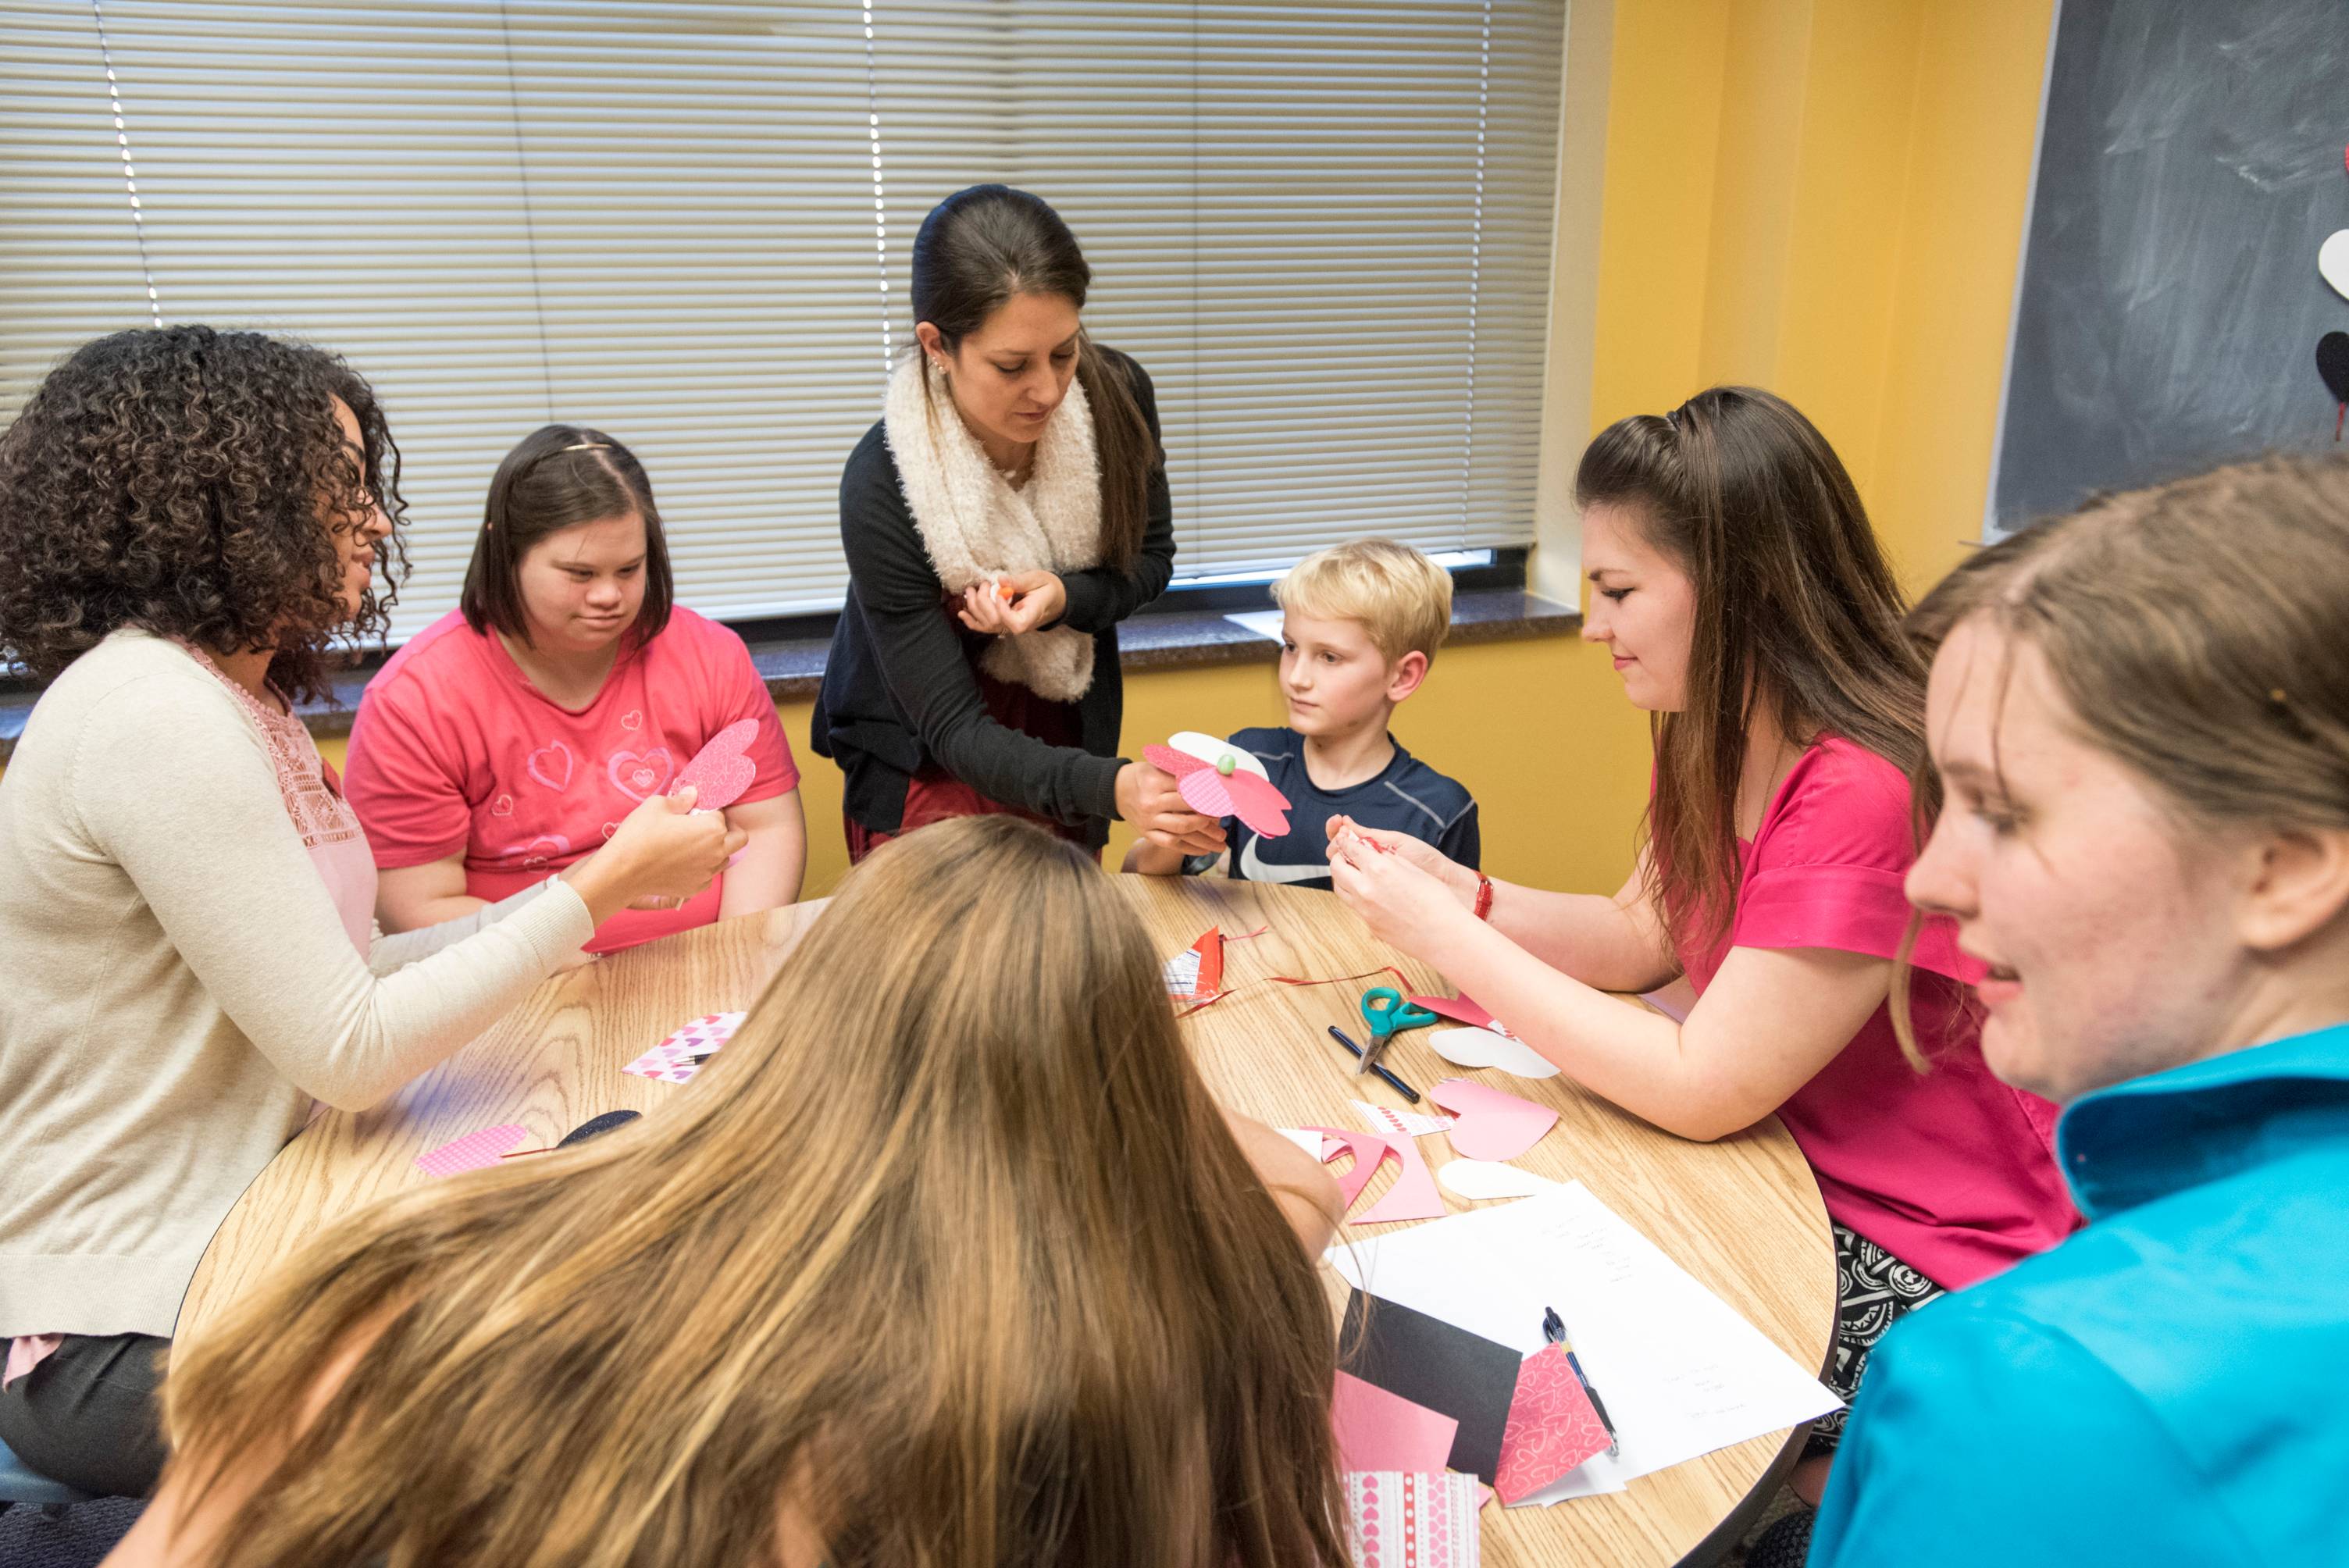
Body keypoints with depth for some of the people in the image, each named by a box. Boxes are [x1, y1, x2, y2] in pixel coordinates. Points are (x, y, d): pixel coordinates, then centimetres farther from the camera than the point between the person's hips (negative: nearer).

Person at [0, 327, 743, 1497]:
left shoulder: (239, 699, 9)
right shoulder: (153, 716, -21)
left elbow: (323, 979, 5)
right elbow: (347, 1052, -23)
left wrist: (602, 895, 0)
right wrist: (600, 885, -17)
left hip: (226, 1236, 8)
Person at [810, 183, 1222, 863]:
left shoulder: (1116, 394, -19)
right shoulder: (880, 486, -30)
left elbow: (1150, 560, -2)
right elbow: (954, 729, -27)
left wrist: (1065, 598, -26)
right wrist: (1112, 787, -44)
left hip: (1064, 740, 4)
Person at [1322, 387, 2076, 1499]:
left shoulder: (1868, 797, -30)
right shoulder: (1717, 740, -1)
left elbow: (1699, 1090, -26)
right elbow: (1639, 938, 8)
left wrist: (1448, 938, -22)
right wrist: (1461, 892, -8)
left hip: (1927, 1267, -7)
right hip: (1791, 1179, 8)